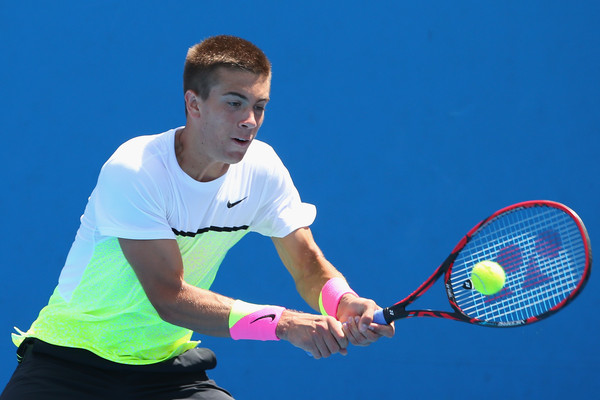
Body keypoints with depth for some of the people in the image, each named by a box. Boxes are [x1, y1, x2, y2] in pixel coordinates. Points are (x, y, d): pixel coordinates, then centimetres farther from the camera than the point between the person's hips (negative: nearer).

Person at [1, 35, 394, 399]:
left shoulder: (261, 168, -4)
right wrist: (282, 323, -35)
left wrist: (343, 301, -23)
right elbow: (169, 297, -27)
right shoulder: (131, 172, -22)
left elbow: (309, 265, 1)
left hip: (168, 365, 4)